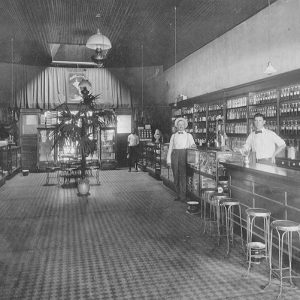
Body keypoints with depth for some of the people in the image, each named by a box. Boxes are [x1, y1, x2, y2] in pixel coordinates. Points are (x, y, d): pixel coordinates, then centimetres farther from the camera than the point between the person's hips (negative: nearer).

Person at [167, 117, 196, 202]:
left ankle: (183, 196, -7)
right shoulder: (173, 136, 16)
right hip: (175, 155, 2)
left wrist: (193, 145, -17)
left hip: (184, 155, -2)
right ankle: (178, 195, 11)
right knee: (176, 176, 2)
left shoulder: (188, 135, 14)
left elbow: (193, 145, 8)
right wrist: (168, 160, 4)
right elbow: (170, 148, 12)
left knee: (183, 175, -10)